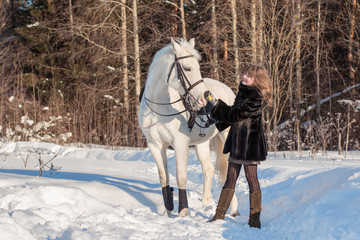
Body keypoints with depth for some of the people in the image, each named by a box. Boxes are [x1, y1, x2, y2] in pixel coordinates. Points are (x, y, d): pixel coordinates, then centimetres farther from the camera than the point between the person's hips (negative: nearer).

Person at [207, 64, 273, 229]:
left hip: (250, 143, -9)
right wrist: (217, 122, 16)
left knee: (251, 179, -1)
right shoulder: (243, 93, 12)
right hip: (236, 141, 9)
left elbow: (235, 115, -19)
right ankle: (220, 215, 15)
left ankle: (255, 219, 8)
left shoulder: (256, 98, -17)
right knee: (230, 179, 11)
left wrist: (216, 104, -15)